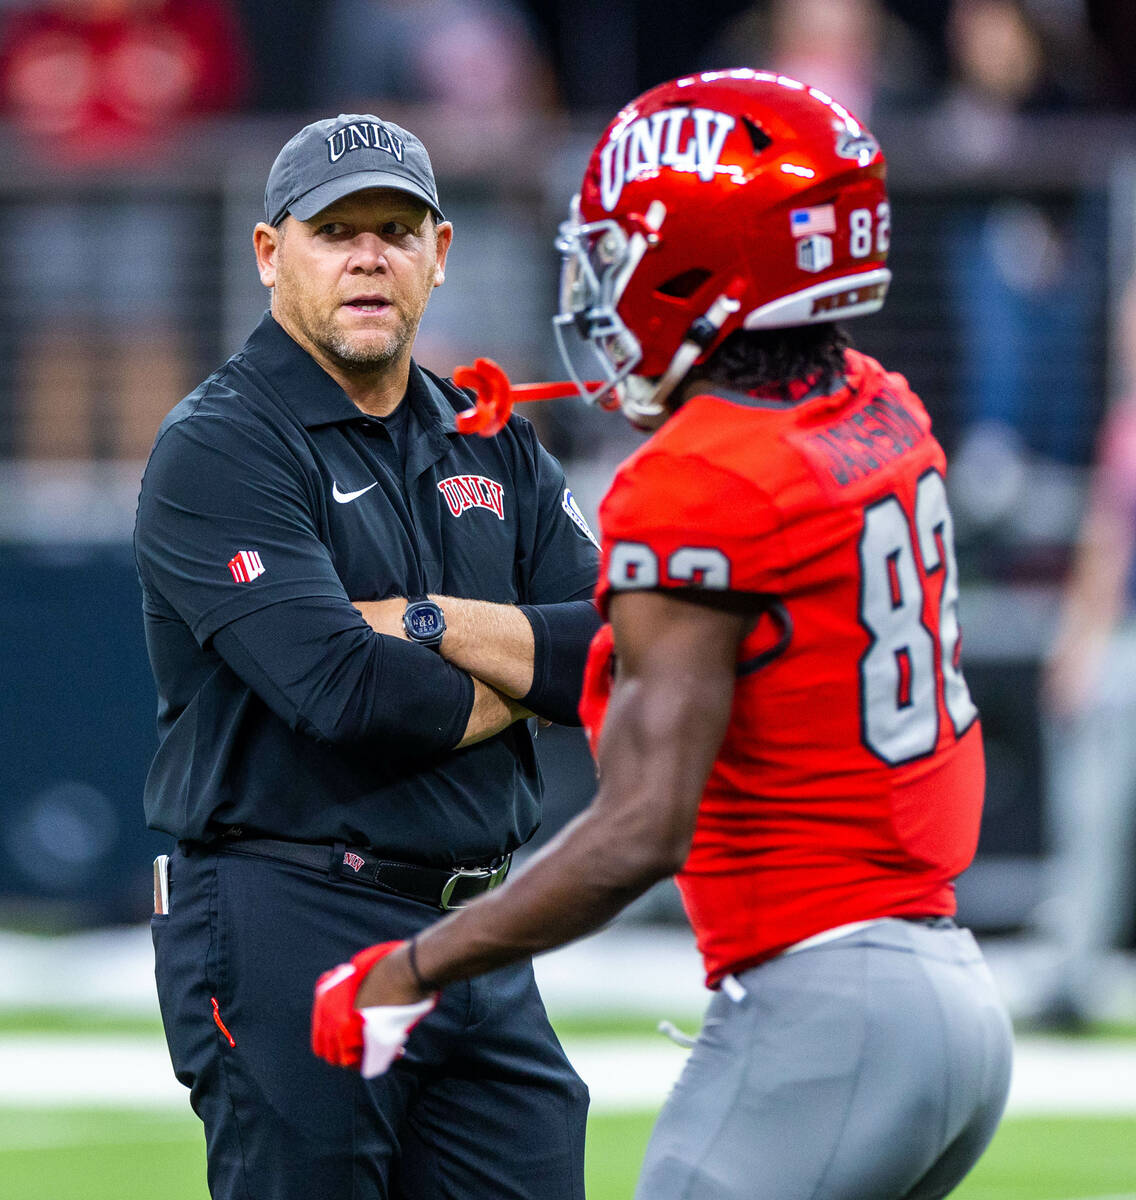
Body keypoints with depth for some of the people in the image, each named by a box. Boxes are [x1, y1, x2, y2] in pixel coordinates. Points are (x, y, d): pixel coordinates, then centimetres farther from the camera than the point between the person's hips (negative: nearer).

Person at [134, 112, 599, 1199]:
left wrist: (434, 624, -9)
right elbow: (342, 692, -19)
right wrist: (522, 675, -3)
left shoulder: (490, 444, 15)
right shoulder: (215, 449, -7)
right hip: (289, 940, -6)